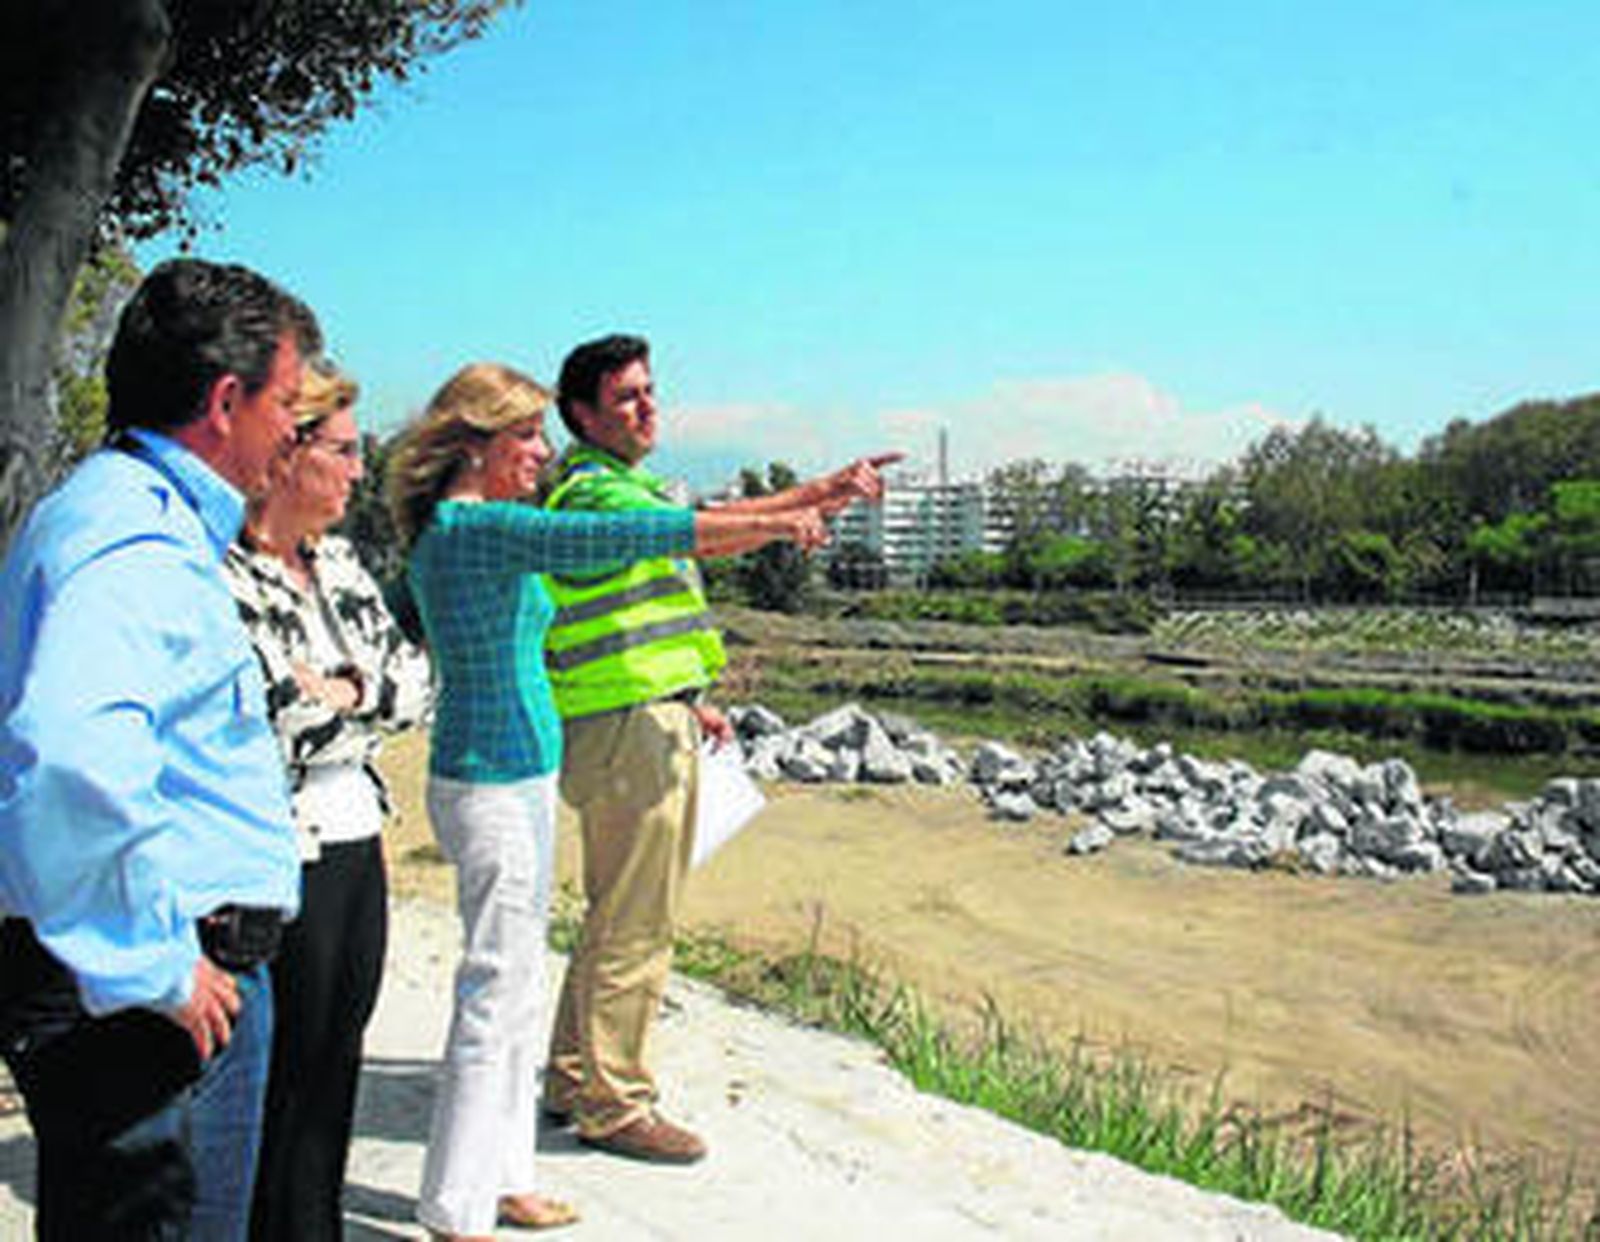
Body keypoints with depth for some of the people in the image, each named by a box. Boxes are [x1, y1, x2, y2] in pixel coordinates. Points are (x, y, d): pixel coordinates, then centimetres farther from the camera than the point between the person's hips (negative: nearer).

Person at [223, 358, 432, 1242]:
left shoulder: (337, 562, 10)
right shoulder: (220, 573, -16)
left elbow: (413, 680, 9)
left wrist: (345, 689, -9)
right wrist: (343, 699, -10)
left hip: (358, 844, 8)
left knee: (338, 1059, 17)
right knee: (288, 1069, 4)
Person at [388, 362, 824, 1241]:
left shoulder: (441, 533, 12)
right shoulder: (485, 530, -18)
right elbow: (617, 537, -25)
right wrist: (764, 525, -22)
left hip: (517, 779, 10)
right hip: (495, 784, -10)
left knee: (516, 988, 16)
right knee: (496, 994, -3)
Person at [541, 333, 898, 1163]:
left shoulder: (620, 485, 21)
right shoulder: (590, 491, -13)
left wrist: (687, 700, 25)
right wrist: (815, 498, -34)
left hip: (655, 725, 11)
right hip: (629, 730, -11)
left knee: (618, 916, 17)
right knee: (635, 925, -4)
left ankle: (573, 1080, 28)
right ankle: (613, 1107, 6)